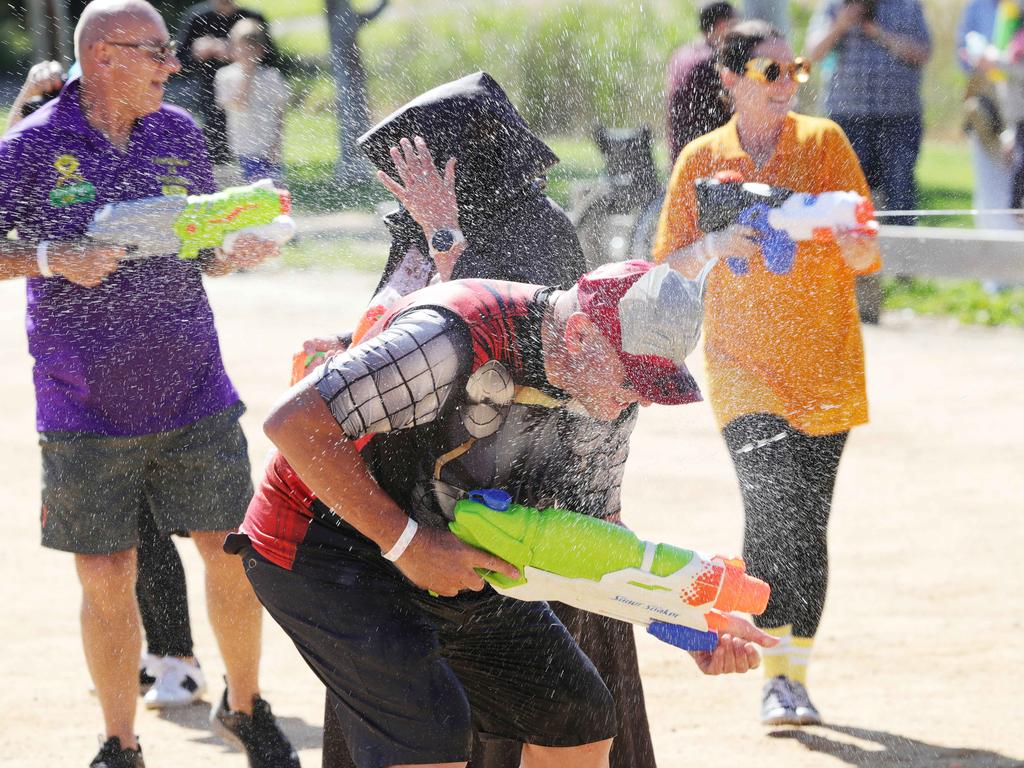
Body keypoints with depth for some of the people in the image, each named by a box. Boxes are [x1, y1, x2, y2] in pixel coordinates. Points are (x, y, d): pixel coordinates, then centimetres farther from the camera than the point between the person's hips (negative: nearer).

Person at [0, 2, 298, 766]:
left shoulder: (180, 134, 5)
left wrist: (237, 252, -8)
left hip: (193, 394, 3)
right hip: (86, 409, -3)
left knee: (232, 554, 3)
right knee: (106, 578, 1)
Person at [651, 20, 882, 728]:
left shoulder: (824, 142, 2)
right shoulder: (703, 159, 3)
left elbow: (865, 259, 0)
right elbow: (669, 266, 6)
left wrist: (846, 233, -23)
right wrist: (717, 244, -15)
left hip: (824, 363, 1)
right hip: (743, 363, -1)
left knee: (807, 520, 1)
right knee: (769, 506, -19)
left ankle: (796, 677, 15)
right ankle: (776, 675, -13)